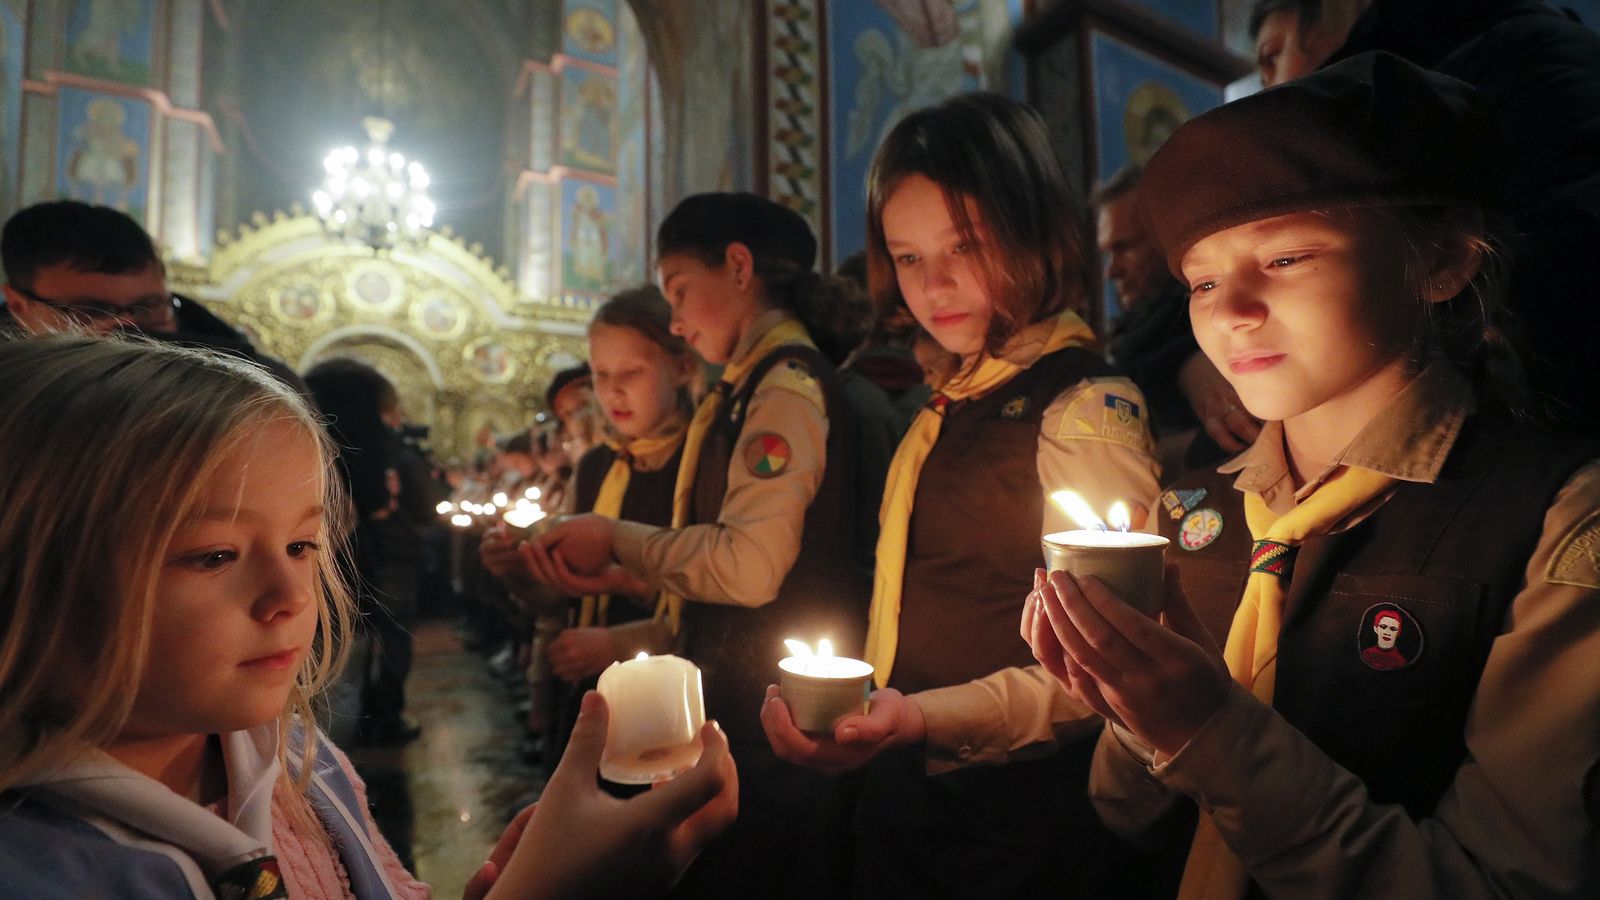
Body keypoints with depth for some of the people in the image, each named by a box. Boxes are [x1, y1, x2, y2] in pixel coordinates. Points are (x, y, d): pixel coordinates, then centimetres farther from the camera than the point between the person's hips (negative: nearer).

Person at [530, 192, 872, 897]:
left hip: (769, 716, -9)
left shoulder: (787, 383, -15)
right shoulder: (755, 385, 14)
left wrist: (616, 539, -11)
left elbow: (749, 567, -24)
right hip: (738, 700, 9)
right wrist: (603, 565, 9)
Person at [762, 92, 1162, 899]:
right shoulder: (950, 405, 8)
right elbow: (914, 611, 9)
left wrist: (927, 719, -31)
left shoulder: (1087, 406, -15)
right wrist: (853, 712, 1)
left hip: (1017, 810, -7)